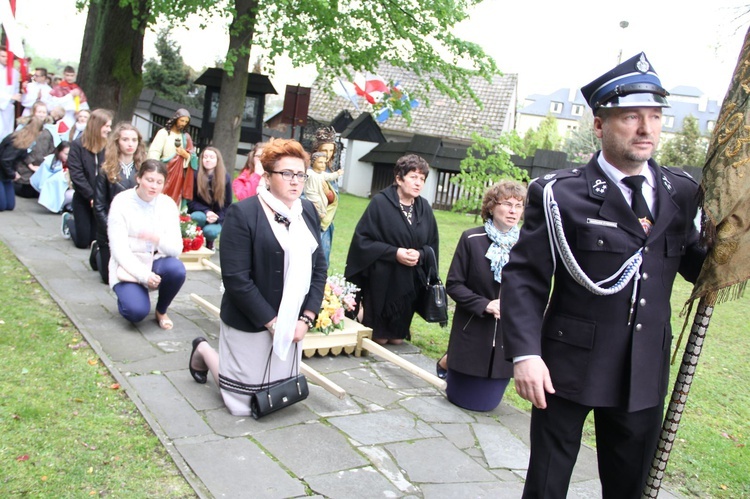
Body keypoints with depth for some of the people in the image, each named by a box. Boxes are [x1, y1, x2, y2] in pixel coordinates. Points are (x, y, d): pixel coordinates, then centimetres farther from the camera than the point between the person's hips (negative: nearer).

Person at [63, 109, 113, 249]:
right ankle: (69, 220, 38)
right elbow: (76, 175, -12)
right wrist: (91, 196, -16)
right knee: (82, 241, 7)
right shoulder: (78, 145, -8)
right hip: (83, 199, -1)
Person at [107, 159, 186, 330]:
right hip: (128, 267, -3)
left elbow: (176, 248, -13)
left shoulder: (168, 204, -4)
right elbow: (119, 249, -17)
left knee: (176, 269, -31)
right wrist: (144, 275, -29)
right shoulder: (121, 202, -12)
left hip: (156, 262, 3)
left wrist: (158, 239, -35)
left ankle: (161, 311, -2)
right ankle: (127, 295, 12)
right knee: (137, 311, -27)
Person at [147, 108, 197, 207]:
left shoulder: (186, 136, 14)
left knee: (174, 201, 3)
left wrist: (185, 154, -11)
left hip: (179, 175, 4)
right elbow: (153, 152, -8)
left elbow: (191, 157, 11)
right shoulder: (163, 132, 1)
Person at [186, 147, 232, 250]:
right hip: (200, 213, 0)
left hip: (217, 217, 0)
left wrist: (217, 217, -19)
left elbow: (228, 204, -2)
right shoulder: (196, 175, -10)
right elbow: (190, 201, -7)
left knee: (210, 231, -31)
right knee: (198, 217, -36)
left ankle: (210, 241, 9)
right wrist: (206, 211, -24)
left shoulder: (225, 178, -8)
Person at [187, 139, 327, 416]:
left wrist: (306, 318, -4)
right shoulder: (242, 214, -13)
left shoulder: (308, 211, 6)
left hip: (293, 323, 6)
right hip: (251, 324, -6)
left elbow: (319, 267, 6)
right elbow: (236, 278, -17)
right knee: (244, 404, 5)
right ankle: (203, 352, 30)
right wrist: (271, 321, -16)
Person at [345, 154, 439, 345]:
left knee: (397, 339, 9)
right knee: (378, 338, 5)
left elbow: (432, 245, 10)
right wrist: (394, 252, -19)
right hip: (381, 282, -4)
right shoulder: (380, 202, -9)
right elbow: (362, 238, -12)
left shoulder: (424, 208, 6)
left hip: (409, 283, 5)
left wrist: (420, 254, -12)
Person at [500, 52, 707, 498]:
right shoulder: (561, 195, -9)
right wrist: (525, 353, -21)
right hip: (568, 370, -4)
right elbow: (524, 278, -11)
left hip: (645, 377, 4)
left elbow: (699, 266, 12)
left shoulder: (681, 193, 5)